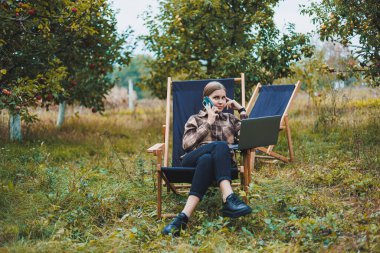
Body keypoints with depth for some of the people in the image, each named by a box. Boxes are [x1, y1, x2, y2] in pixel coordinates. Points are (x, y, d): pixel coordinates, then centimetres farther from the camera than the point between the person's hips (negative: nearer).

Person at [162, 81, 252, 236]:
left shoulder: (230, 119, 30)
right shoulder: (195, 119, 24)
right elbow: (187, 144, 3)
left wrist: (241, 110, 15)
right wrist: (208, 123, 4)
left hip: (221, 163, 1)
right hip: (193, 160, -1)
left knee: (207, 160, -39)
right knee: (221, 145, -36)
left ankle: (184, 216, -53)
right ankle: (229, 199, -55)